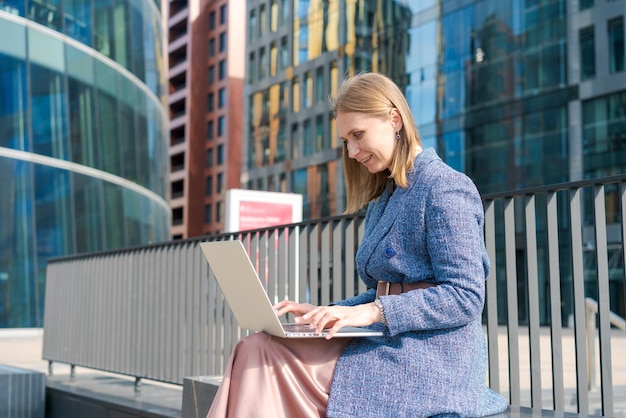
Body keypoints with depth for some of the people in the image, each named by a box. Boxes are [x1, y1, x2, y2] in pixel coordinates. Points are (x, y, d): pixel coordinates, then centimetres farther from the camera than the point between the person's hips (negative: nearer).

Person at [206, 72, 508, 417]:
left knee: (263, 361, -23)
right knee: (256, 349, -17)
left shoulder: (445, 188, -7)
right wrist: (325, 312, 6)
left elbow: (465, 298, -15)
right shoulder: (383, 200, 20)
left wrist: (374, 312, -21)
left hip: (430, 363, -8)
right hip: (386, 348, 8)